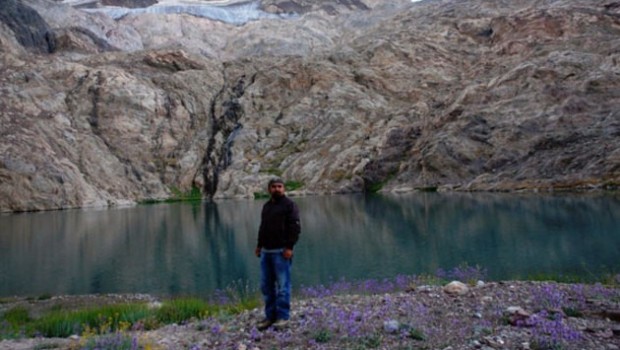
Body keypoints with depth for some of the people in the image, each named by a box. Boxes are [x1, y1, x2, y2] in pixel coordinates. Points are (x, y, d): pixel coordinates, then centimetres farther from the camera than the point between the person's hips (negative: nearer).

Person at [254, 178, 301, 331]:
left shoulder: (289, 204, -4)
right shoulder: (266, 206, 18)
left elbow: (295, 227, -11)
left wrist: (289, 247, -18)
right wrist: (259, 245, 20)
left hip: (281, 252, -7)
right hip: (266, 251, 7)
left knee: (282, 285, -3)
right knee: (266, 285, 9)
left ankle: (283, 317, 5)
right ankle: (270, 316, 17)